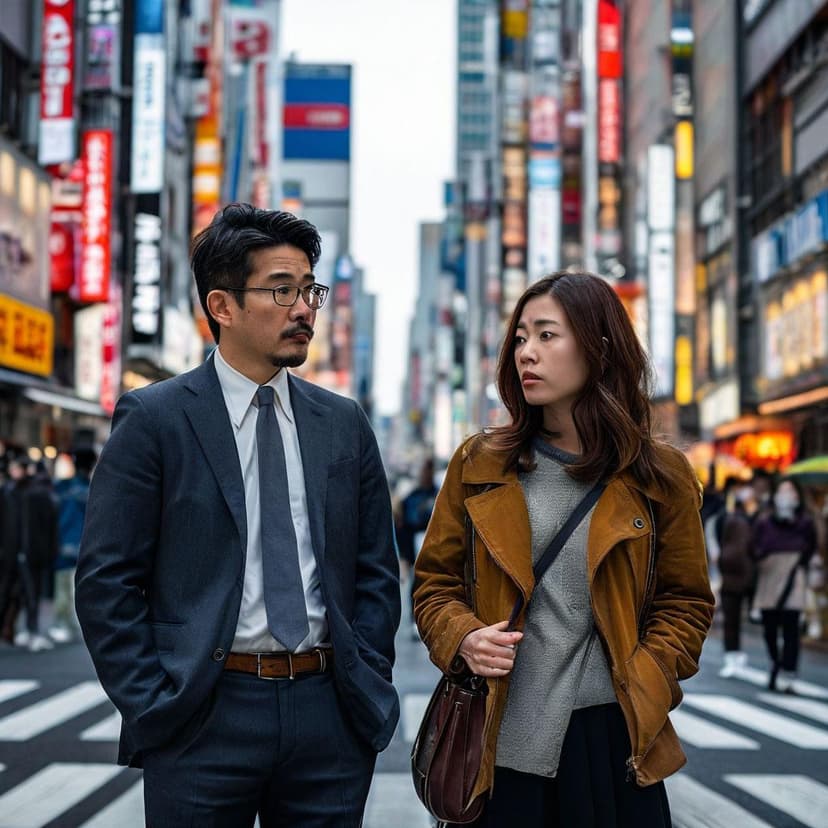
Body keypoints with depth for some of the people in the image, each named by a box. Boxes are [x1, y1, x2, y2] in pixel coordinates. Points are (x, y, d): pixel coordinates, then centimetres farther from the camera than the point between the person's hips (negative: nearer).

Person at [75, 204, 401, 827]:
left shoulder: (345, 424, 9)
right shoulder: (153, 419, -3)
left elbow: (377, 572, 13)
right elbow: (107, 582, -4)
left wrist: (369, 686, 3)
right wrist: (154, 707, -9)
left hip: (331, 716, 3)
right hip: (203, 719, -3)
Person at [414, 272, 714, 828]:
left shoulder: (660, 475, 3)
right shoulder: (479, 464, 6)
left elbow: (685, 603, 7)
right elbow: (436, 582, 11)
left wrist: (644, 686, -8)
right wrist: (462, 638, -10)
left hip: (611, 738, 0)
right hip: (496, 739, 1)